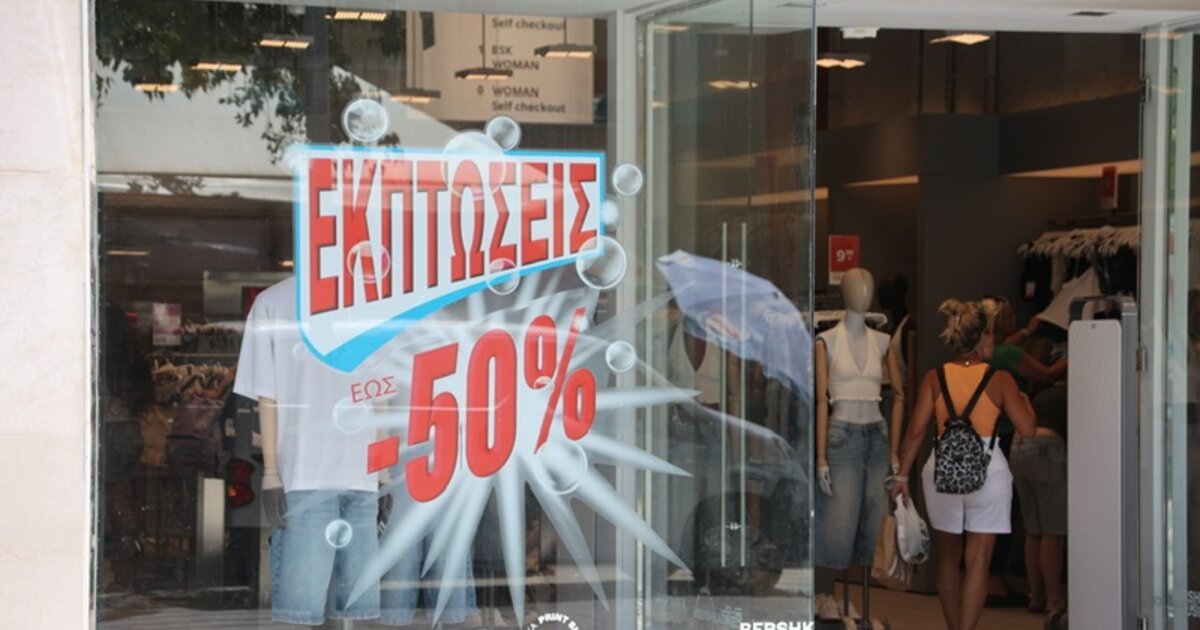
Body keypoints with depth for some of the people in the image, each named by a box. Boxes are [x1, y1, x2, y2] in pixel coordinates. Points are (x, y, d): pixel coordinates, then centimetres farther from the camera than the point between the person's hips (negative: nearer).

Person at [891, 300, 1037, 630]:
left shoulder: (935, 378, 0)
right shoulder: (1000, 380, -5)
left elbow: (917, 430, -4)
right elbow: (1028, 429, -3)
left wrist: (902, 474, 3)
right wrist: (1025, 401, 17)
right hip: (987, 469, -2)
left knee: (948, 557, 17)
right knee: (978, 559, 0)